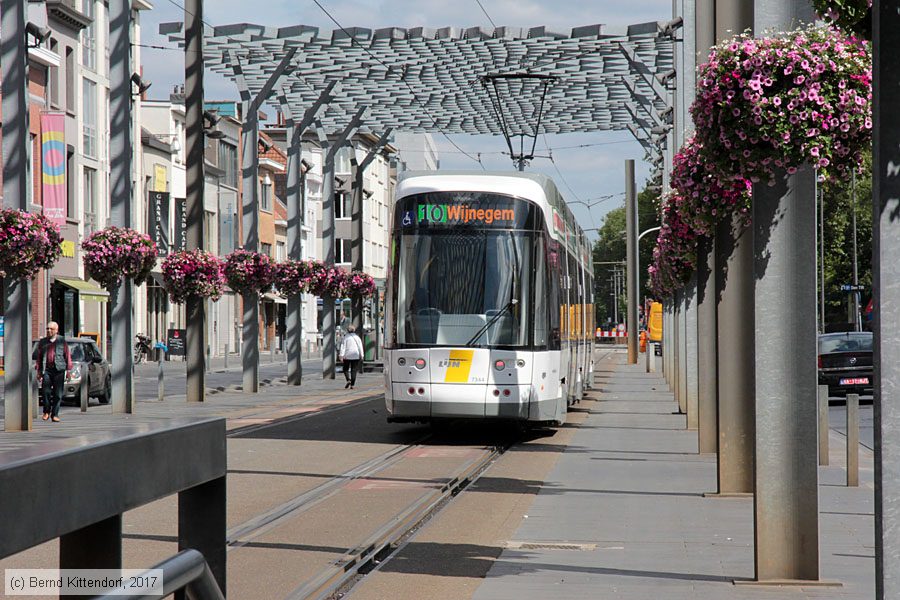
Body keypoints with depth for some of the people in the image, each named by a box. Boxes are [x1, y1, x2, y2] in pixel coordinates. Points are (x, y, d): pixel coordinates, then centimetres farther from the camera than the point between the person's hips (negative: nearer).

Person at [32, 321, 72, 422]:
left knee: (58, 394, 0)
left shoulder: (62, 341, 7)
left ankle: (55, 414, 7)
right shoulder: (42, 342, 13)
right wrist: (38, 370, 7)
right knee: (46, 391, -6)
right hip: (46, 370, 1)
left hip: (59, 370, -1)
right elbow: (38, 357, 14)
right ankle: (46, 412, 11)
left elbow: (67, 355, 6)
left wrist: (68, 370, 1)